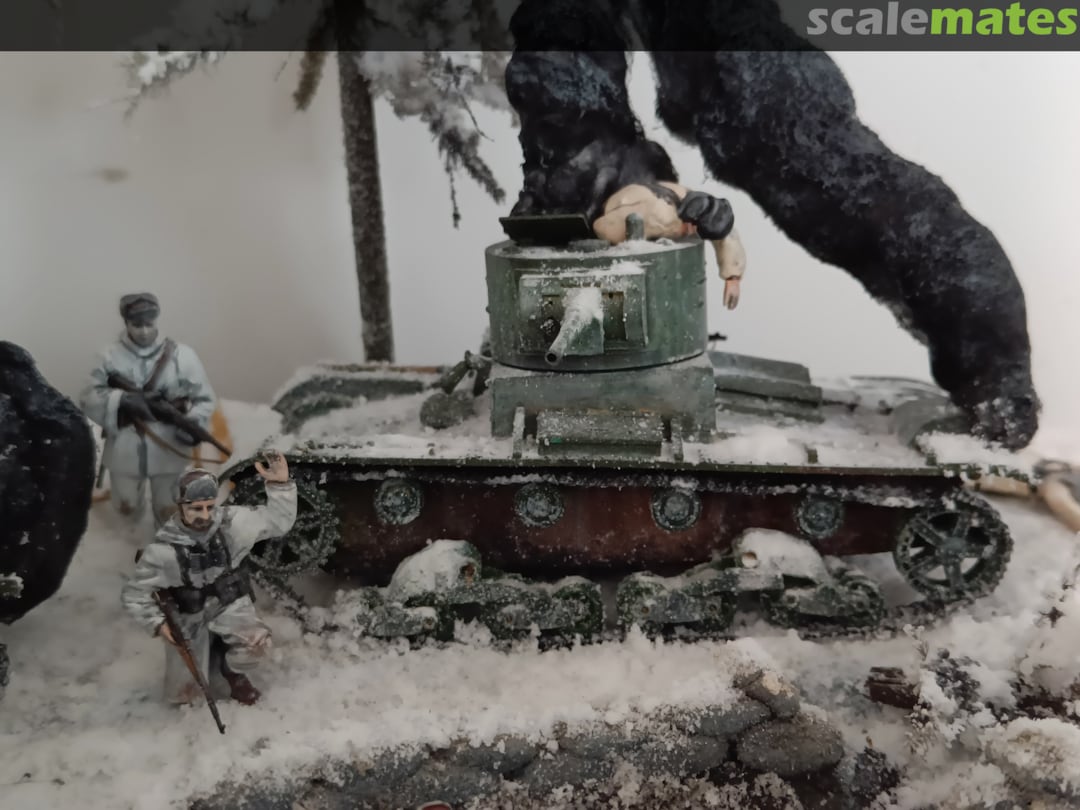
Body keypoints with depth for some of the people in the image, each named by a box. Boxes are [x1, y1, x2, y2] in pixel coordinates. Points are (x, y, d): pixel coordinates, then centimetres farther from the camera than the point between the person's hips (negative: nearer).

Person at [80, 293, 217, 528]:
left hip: (168, 451, -1)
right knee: (127, 507, 21)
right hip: (125, 451, 1)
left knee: (168, 512, 12)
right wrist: (122, 400, -24)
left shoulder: (181, 355, -9)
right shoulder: (111, 357, -5)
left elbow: (205, 399, -6)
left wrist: (193, 424, -26)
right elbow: (89, 399, -5)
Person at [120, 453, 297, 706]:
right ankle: (209, 652, 32)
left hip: (231, 606, 0)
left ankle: (231, 669, 7)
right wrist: (157, 623, -22)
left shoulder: (232, 521, -16)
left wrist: (280, 484, -25)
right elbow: (133, 594, -8)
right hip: (190, 618, 0)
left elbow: (279, 521, -10)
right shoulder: (163, 550, -19)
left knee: (257, 643, -31)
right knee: (182, 695, -2)